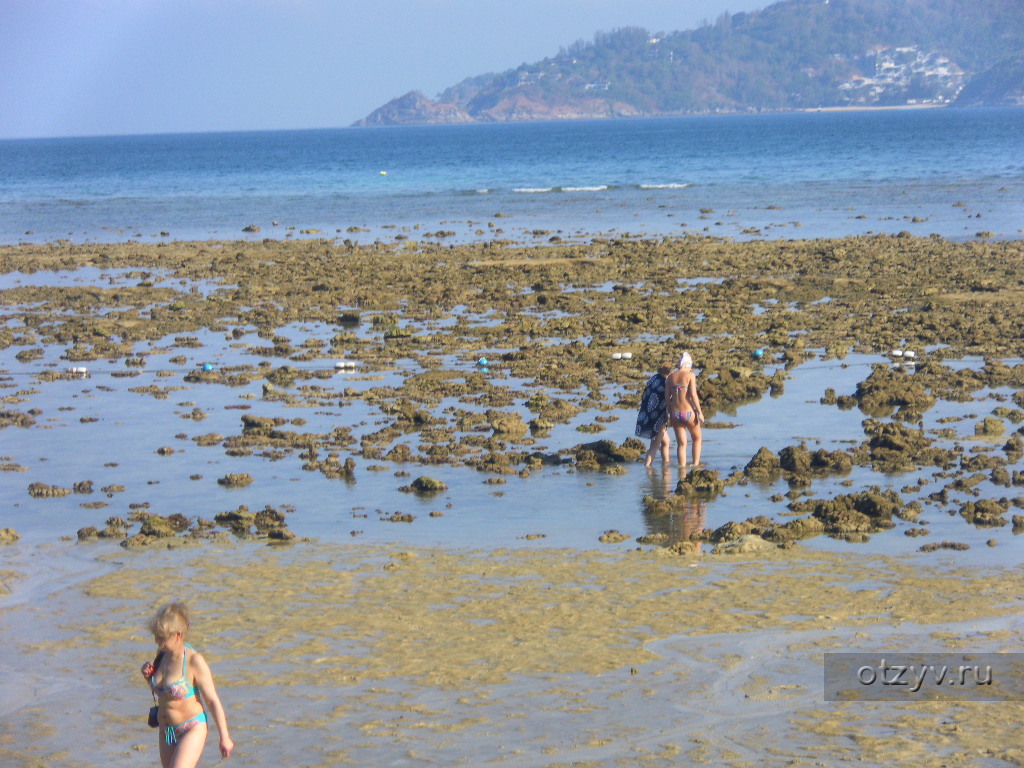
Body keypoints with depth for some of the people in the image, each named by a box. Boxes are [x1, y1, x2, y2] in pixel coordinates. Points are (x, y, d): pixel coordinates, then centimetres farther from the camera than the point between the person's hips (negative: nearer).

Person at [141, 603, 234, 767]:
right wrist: (149, 676, -4)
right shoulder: (163, 655, 1)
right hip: (166, 730, 8)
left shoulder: (194, 661, -20)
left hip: (192, 730, -8)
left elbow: (213, 701, -14)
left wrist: (224, 737, -10)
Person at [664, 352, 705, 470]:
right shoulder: (690, 375, -7)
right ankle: (696, 464, 18)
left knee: (681, 444, 10)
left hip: (675, 414, 4)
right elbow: (693, 395, -14)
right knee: (697, 439, 20)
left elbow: (667, 398, 6)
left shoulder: (671, 377, 6)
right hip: (688, 413, -4)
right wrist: (700, 412, -8)